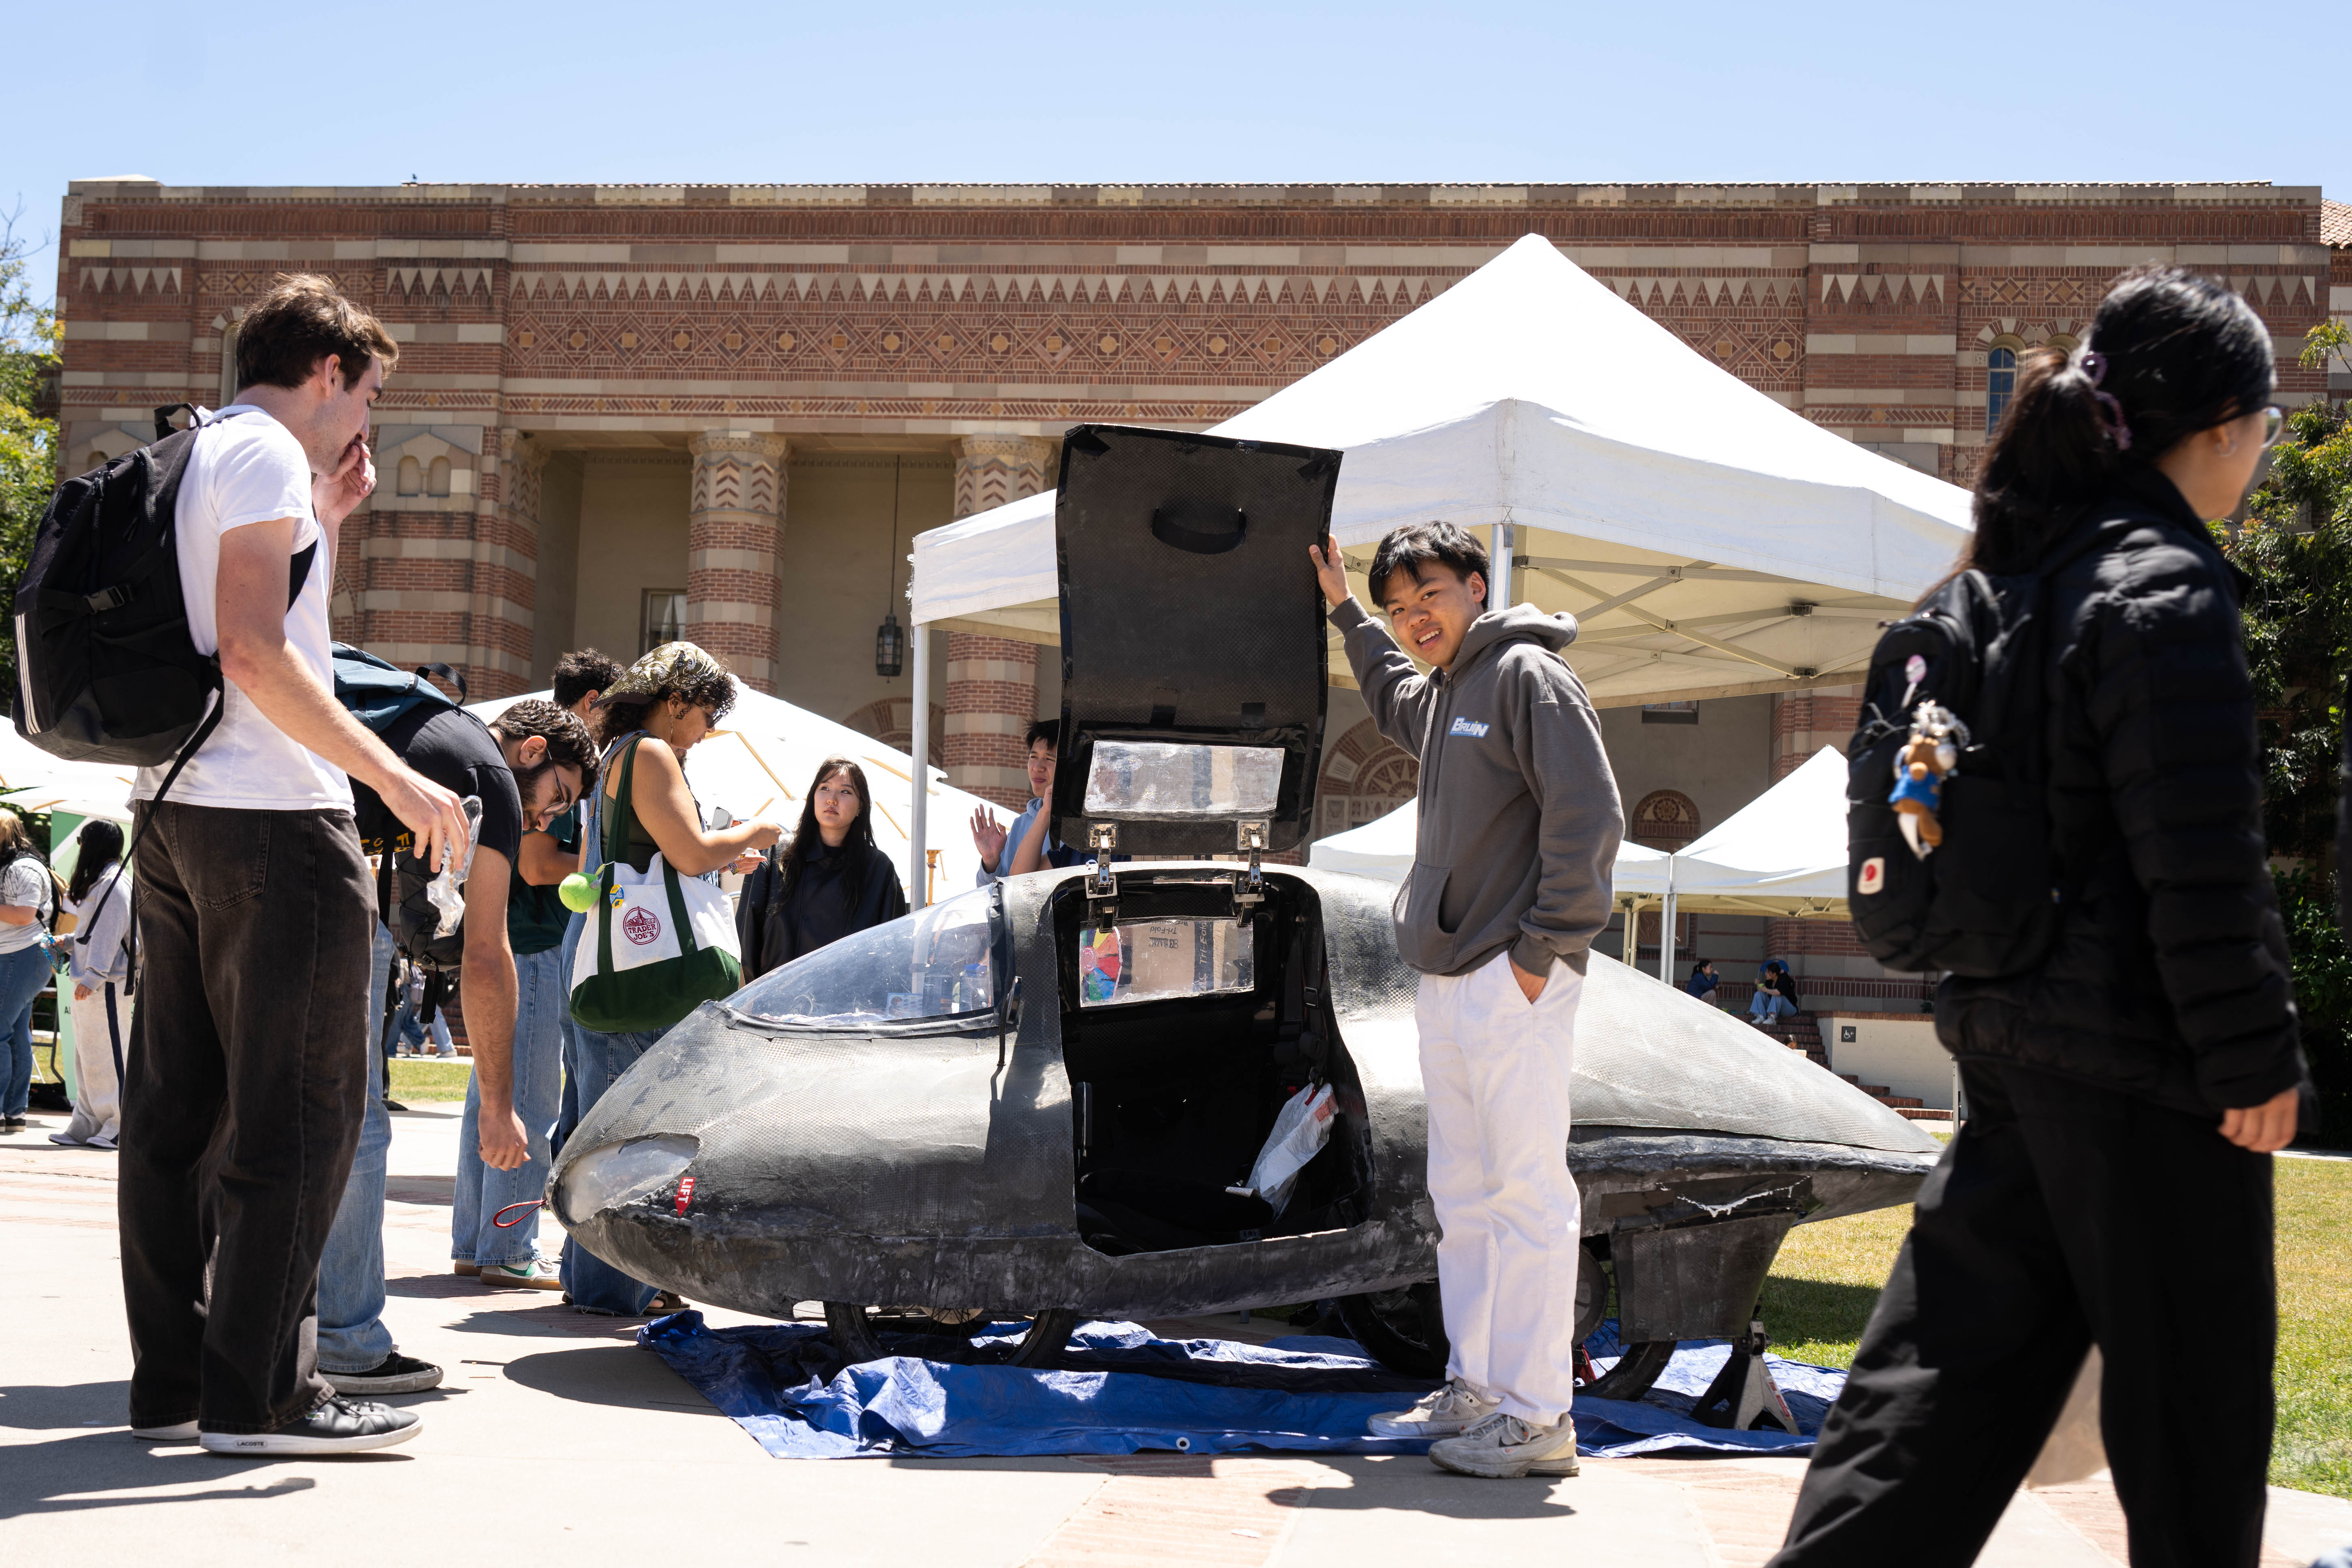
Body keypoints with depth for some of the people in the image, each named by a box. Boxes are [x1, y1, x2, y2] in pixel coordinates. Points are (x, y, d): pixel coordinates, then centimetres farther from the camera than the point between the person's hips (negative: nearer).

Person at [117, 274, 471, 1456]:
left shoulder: (190, 461, 21)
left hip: (171, 814, 10)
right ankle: (257, 1392, -3)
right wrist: (396, 779, -19)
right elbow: (254, 654, -19)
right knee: (297, 1113, -5)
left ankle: (169, 1380, 15)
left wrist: (323, 521, 23)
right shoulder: (266, 456, -8)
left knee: (178, 1107, 10)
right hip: (269, 818, -10)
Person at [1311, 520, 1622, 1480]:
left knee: (1527, 1192, -8)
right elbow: (1394, 699, 47)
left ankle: (1538, 1417, -6)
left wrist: (1544, 948, -17)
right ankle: (1475, 1391, 20)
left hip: (1513, 985, -9)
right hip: (1446, 984, 9)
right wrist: (1346, 612, 48)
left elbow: (1589, 816, -16)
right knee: (1463, 1195, 12)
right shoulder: (1443, 695, 20)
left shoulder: (1527, 675, -8)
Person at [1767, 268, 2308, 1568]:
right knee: (2190, 1380, 6)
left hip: (2015, 1032, 9)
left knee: (1958, 1360, 13)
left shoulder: (2019, 571, 11)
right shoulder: (2163, 589, -16)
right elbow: (2201, 864, -20)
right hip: (2141, 1062, -9)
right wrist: (2255, 1059, -15)